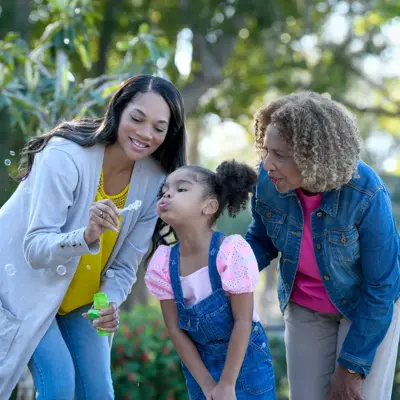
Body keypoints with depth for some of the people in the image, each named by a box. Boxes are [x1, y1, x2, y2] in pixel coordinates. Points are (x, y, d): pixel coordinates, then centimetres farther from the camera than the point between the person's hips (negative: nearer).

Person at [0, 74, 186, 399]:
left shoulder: (154, 180, -11)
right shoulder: (65, 156, -27)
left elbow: (126, 264, -4)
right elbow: (35, 248, -30)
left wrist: (110, 304, -23)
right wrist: (86, 235, -48)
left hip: (80, 300, 5)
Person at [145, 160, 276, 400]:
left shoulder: (231, 251, -25)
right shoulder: (163, 263, -12)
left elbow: (242, 321, -20)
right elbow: (175, 328, -6)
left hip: (245, 360, -3)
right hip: (200, 362, 4)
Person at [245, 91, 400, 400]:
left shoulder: (366, 195, -33)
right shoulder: (268, 179, -22)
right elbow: (262, 240, -1)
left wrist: (351, 366, -17)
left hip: (369, 306, -3)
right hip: (305, 307, 4)